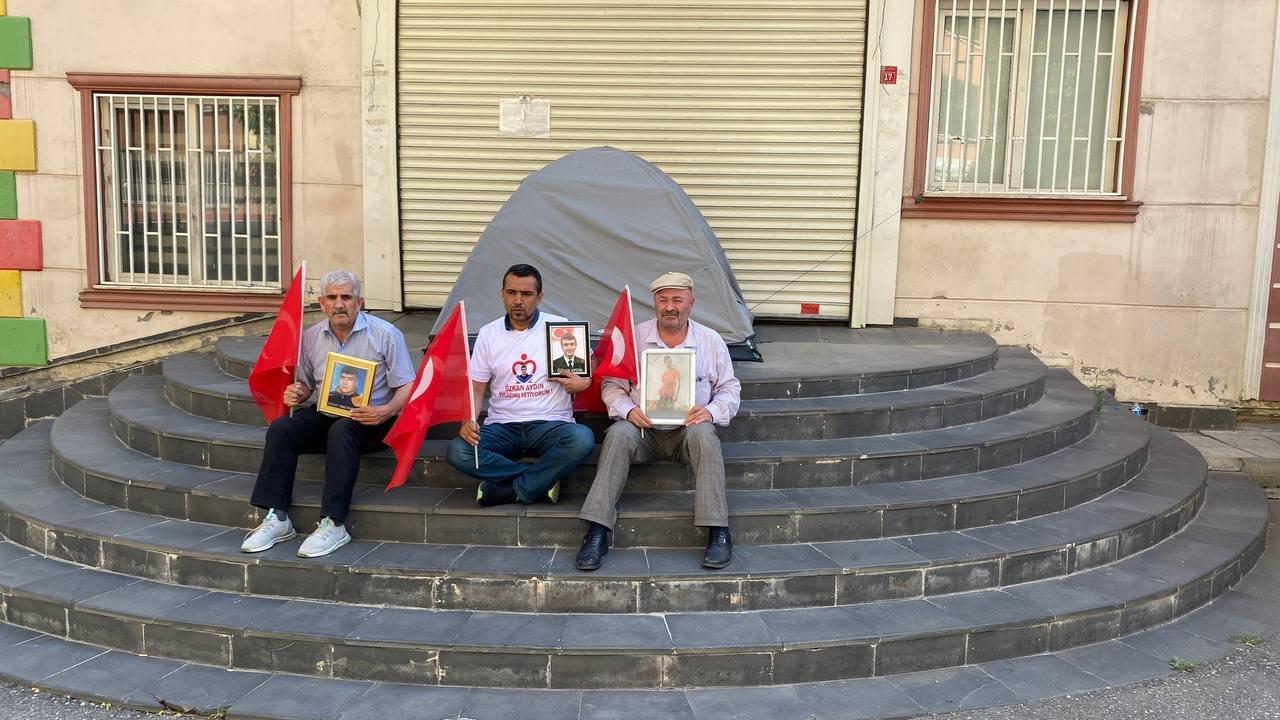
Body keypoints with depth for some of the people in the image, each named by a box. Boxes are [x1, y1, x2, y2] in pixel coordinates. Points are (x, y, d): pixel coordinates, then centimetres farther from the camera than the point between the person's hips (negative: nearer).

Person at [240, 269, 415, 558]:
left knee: (341, 431, -36)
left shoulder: (385, 334, -6)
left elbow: (407, 386, -8)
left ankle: (333, 524, -33)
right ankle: (277, 518, -16)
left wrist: (385, 412, -27)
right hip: (327, 415, 5)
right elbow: (305, 383, 20)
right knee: (280, 429, -19)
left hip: (371, 419, -5)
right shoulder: (311, 337, 8)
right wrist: (294, 394, -5)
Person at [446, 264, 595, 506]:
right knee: (458, 452, -28)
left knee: (581, 439, -35)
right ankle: (542, 480, -18)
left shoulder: (561, 327, 4)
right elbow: (476, 388, 7)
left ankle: (508, 489, -20)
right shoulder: (488, 334, 9)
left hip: (550, 424, -1)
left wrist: (584, 383, -13)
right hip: (502, 427, 2)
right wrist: (467, 421, -13)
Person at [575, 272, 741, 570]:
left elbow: (730, 389, 9)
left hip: (688, 428, 0)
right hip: (643, 428, 0)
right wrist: (628, 410, -14)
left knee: (704, 434, -35)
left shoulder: (711, 340, 7)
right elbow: (612, 385, 7)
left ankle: (718, 532, -34)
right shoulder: (634, 336, 7)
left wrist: (711, 411, -12)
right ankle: (597, 533, -34)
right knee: (618, 434, -32)